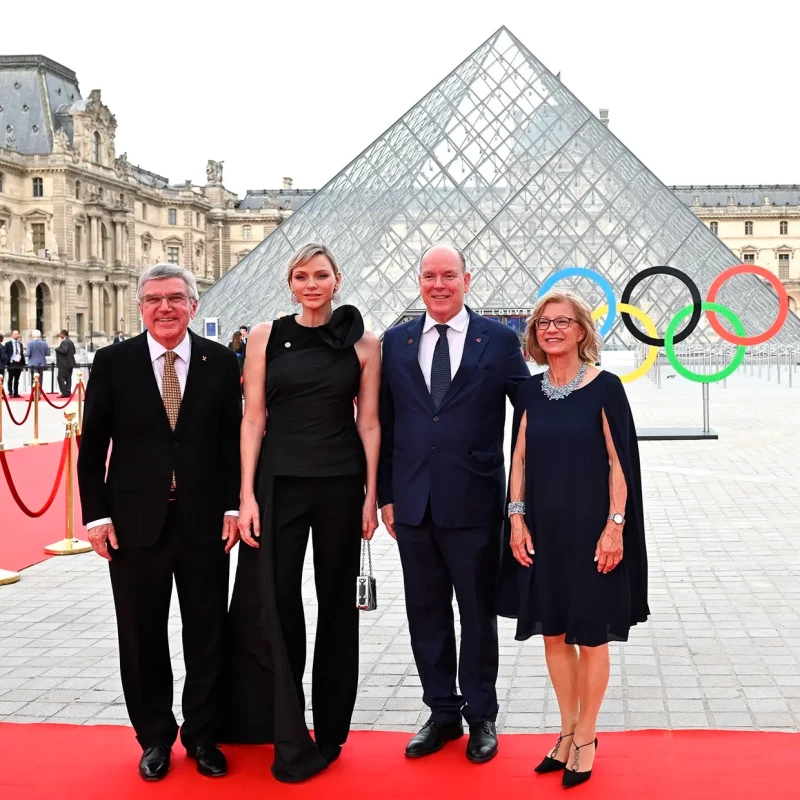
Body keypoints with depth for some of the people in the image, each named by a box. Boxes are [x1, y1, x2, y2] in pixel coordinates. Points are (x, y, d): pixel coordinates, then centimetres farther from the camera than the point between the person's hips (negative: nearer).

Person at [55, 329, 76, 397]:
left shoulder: (64, 342, -15)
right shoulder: (70, 341, 16)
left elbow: (64, 350, -27)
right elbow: (73, 351, 20)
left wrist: (57, 349, -14)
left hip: (64, 364, -10)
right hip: (70, 363, 10)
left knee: (61, 377, -7)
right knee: (68, 378, 10)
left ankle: (65, 392, -13)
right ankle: (68, 392, 10)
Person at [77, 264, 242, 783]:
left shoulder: (221, 362, 2)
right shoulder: (113, 363, 1)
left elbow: (234, 441, 4)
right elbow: (93, 447, 2)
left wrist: (233, 506, -3)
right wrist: (97, 515, -3)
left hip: (204, 521, 0)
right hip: (134, 522, 0)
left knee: (207, 634, 8)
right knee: (143, 636, 9)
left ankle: (202, 736, 25)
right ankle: (155, 737, 26)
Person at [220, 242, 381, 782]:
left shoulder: (363, 343, 3)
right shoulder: (267, 336, 3)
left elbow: (369, 424, 3)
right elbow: (254, 418, 1)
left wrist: (372, 496, -1)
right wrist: (247, 495, -5)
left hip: (341, 484, 0)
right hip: (279, 481, 0)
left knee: (337, 604, 9)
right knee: (275, 603, -2)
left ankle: (330, 731, 23)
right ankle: (291, 742, 9)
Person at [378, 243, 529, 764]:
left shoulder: (499, 340, -2)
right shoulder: (397, 342, 6)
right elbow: (384, 423, 8)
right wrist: (386, 494, 6)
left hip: (474, 502, -3)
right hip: (414, 502, 3)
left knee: (478, 614, 9)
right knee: (426, 614, 12)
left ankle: (481, 715, 25)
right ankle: (443, 712, 28)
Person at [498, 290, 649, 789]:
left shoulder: (604, 387, -8)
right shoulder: (531, 391, 6)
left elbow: (620, 461, -8)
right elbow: (521, 457, 9)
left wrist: (616, 526, -13)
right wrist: (517, 518, 1)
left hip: (589, 528, -4)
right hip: (543, 529, 5)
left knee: (590, 635, 6)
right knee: (553, 633, 11)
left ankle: (586, 737, 20)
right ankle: (568, 730, 26)